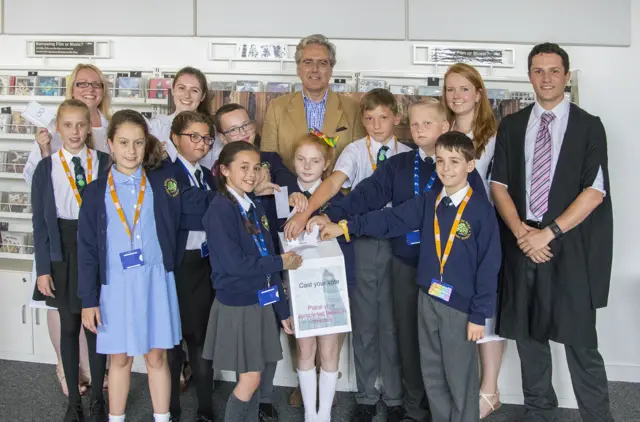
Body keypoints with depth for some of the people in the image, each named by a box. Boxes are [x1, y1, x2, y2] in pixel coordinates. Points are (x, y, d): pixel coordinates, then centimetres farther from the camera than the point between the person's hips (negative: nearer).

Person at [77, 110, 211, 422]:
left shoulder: (164, 180, 1)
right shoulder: (96, 192, 1)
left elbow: (197, 214, -2)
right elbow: (87, 249, 2)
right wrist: (88, 300, -1)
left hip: (155, 281, 0)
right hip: (116, 283, 0)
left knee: (156, 357, 8)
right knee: (120, 358, 12)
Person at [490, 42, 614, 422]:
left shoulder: (589, 126, 1)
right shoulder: (511, 126, 10)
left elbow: (595, 190, -6)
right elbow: (499, 184, 6)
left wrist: (548, 233, -13)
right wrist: (520, 231, -9)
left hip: (570, 246, -3)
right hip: (522, 243, 3)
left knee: (580, 340, -2)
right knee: (528, 334, 10)